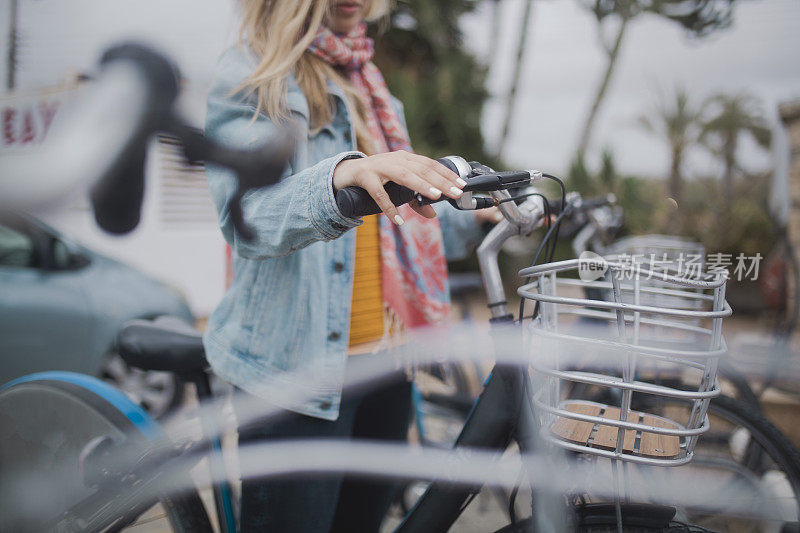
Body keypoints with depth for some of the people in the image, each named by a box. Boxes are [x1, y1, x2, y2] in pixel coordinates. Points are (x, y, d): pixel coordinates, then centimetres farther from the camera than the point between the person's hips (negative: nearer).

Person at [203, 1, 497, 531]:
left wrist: (478, 218, 16)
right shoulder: (249, 79, -6)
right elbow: (247, 218, -24)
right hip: (298, 370, -7)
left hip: (386, 360, 7)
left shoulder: (368, 83, 18)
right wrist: (343, 178, -42)